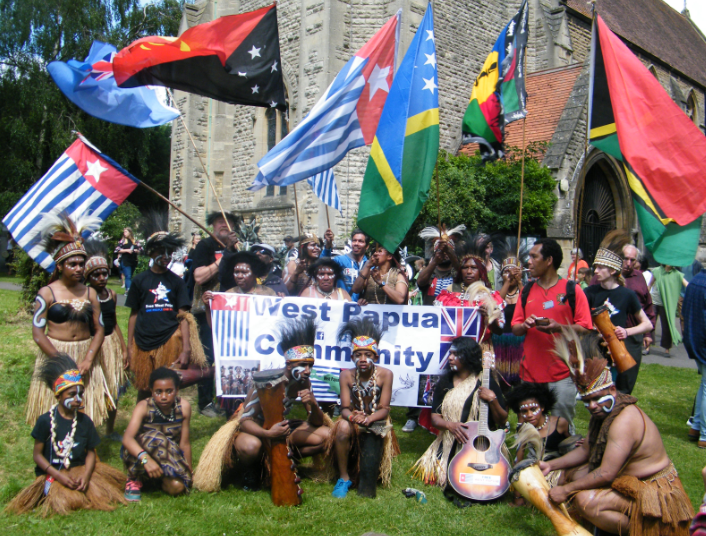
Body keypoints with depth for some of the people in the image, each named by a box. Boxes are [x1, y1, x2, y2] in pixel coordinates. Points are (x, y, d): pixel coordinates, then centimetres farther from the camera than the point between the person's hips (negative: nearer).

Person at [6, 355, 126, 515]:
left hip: (80, 469, 3)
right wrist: (59, 476, -17)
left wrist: (86, 475, -15)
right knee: (67, 501, -26)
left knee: (100, 494, -17)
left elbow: (91, 452, 4)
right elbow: (37, 455, -6)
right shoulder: (46, 421, -7)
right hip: (53, 472, -3)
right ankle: (49, 490, 6)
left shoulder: (85, 421, 3)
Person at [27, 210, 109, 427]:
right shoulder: (47, 293, -5)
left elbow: (99, 330, 3)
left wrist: (88, 360, -10)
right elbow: (38, 333, -9)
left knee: (85, 413, 5)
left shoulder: (89, 293, 4)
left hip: (85, 355, 3)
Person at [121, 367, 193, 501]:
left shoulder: (184, 407, -13)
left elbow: (184, 443, -6)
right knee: (154, 437, -35)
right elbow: (127, 438, -36)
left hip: (170, 457, 3)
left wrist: (188, 474, 0)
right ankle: (135, 478, -10)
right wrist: (145, 458, -54)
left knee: (177, 487, -27)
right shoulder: (143, 407, -21)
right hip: (137, 454, -2)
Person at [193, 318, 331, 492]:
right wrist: (268, 434, -52)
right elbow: (244, 420, -32)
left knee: (325, 434, -12)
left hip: (279, 426, 6)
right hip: (252, 427, -6)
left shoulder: (304, 384, -11)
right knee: (251, 446, -42)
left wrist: (313, 405, -31)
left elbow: (317, 422, -7)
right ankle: (251, 470, -7)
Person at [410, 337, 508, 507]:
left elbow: (502, 421, -3)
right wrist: (450, 425, -15)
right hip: (449, 445, 4)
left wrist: (492, 400, -20)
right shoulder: (445, 382, 8)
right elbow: (434, 417, 6)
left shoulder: (486, 382, -3)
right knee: (428, 471, -15)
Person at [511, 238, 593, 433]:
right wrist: (525, 324, -10)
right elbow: (515, 329, 12)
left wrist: (558, 327, -21)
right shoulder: (527, 291, 12)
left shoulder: (572, 290, -1)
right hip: (531, 372, 4)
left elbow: (585, 328, -5)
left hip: (563, 373, -4)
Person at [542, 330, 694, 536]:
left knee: (585, 500, -27)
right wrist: (551, 465, 8)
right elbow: (587, 449, 15)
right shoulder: (606, 412, 4)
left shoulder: (624, 421, -27)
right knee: (575, 473, 8)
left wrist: (566, 490, -20)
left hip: (654, 493, -11)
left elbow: (606, 474, -28)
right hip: (630, 480, 11)